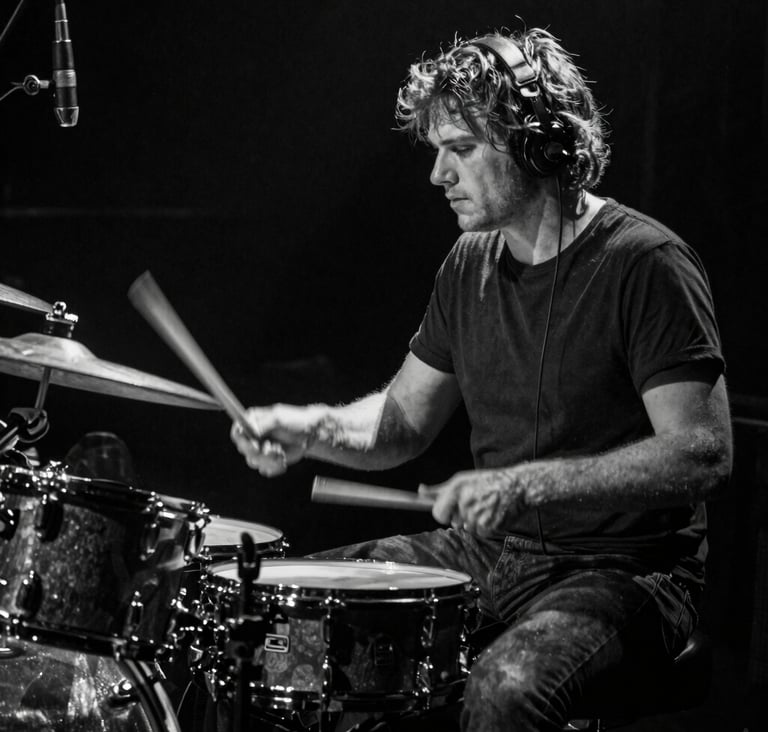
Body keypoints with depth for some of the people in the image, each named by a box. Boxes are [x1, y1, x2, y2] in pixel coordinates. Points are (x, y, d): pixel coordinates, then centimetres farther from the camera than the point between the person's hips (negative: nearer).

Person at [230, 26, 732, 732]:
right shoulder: (471, 263, 8)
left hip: (622, 569, -7)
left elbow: (704, 454, -22)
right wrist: (313, 428, -7)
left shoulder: (643, 264, -16)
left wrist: (531, 483, -30)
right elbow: (403, 420, 15)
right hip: (486, 550, 8)